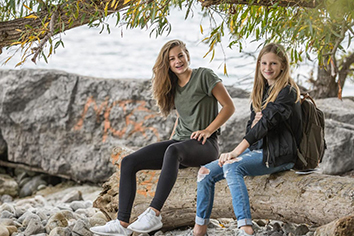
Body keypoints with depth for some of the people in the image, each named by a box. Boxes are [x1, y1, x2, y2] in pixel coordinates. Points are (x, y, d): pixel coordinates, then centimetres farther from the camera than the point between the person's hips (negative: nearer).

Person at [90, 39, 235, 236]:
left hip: (205, 145, -7)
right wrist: (171, 139, 15)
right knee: (129, 162, -11)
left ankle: (154, 213, -46)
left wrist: (208, 130, -14)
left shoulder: (204, 76, -2)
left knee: (173, 151, -42)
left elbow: (229, 107, -4)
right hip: (179, 142, 7)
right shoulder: (174, 86, 17)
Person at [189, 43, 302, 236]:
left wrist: (236, 152, -27)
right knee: (206, 172, -4)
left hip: (278, 155, -8)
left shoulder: (287, 92, -10)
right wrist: (255, 121, -10)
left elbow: (267, 123, -21)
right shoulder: (261, 90, 16)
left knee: (231, 167, -33)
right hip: (257, 149, 8)